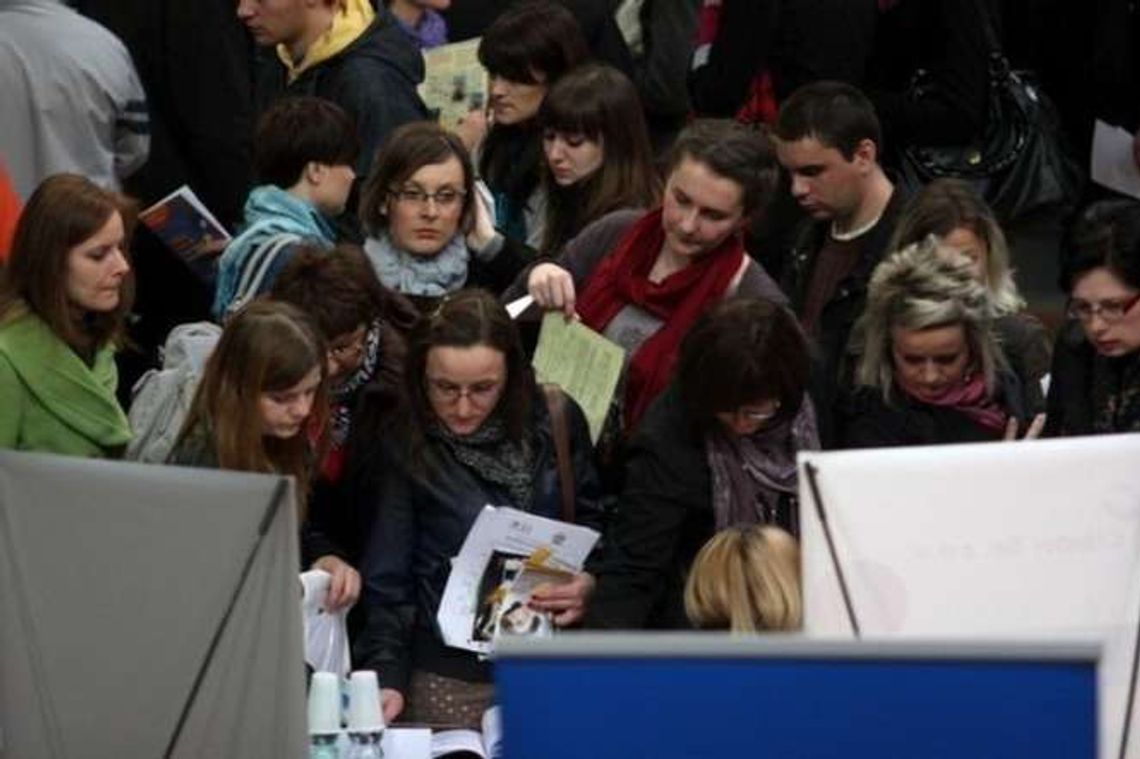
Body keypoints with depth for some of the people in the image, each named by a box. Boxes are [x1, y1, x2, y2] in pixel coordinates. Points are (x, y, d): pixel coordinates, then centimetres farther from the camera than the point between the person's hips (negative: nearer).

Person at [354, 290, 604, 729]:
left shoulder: (556, 423, -1)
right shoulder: (403, 447, -6)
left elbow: (592, 526, 12)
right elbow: (386, 581, -6)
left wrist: (588, 585, -9)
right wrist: (387, 680, -17)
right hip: (448, 681, -2)